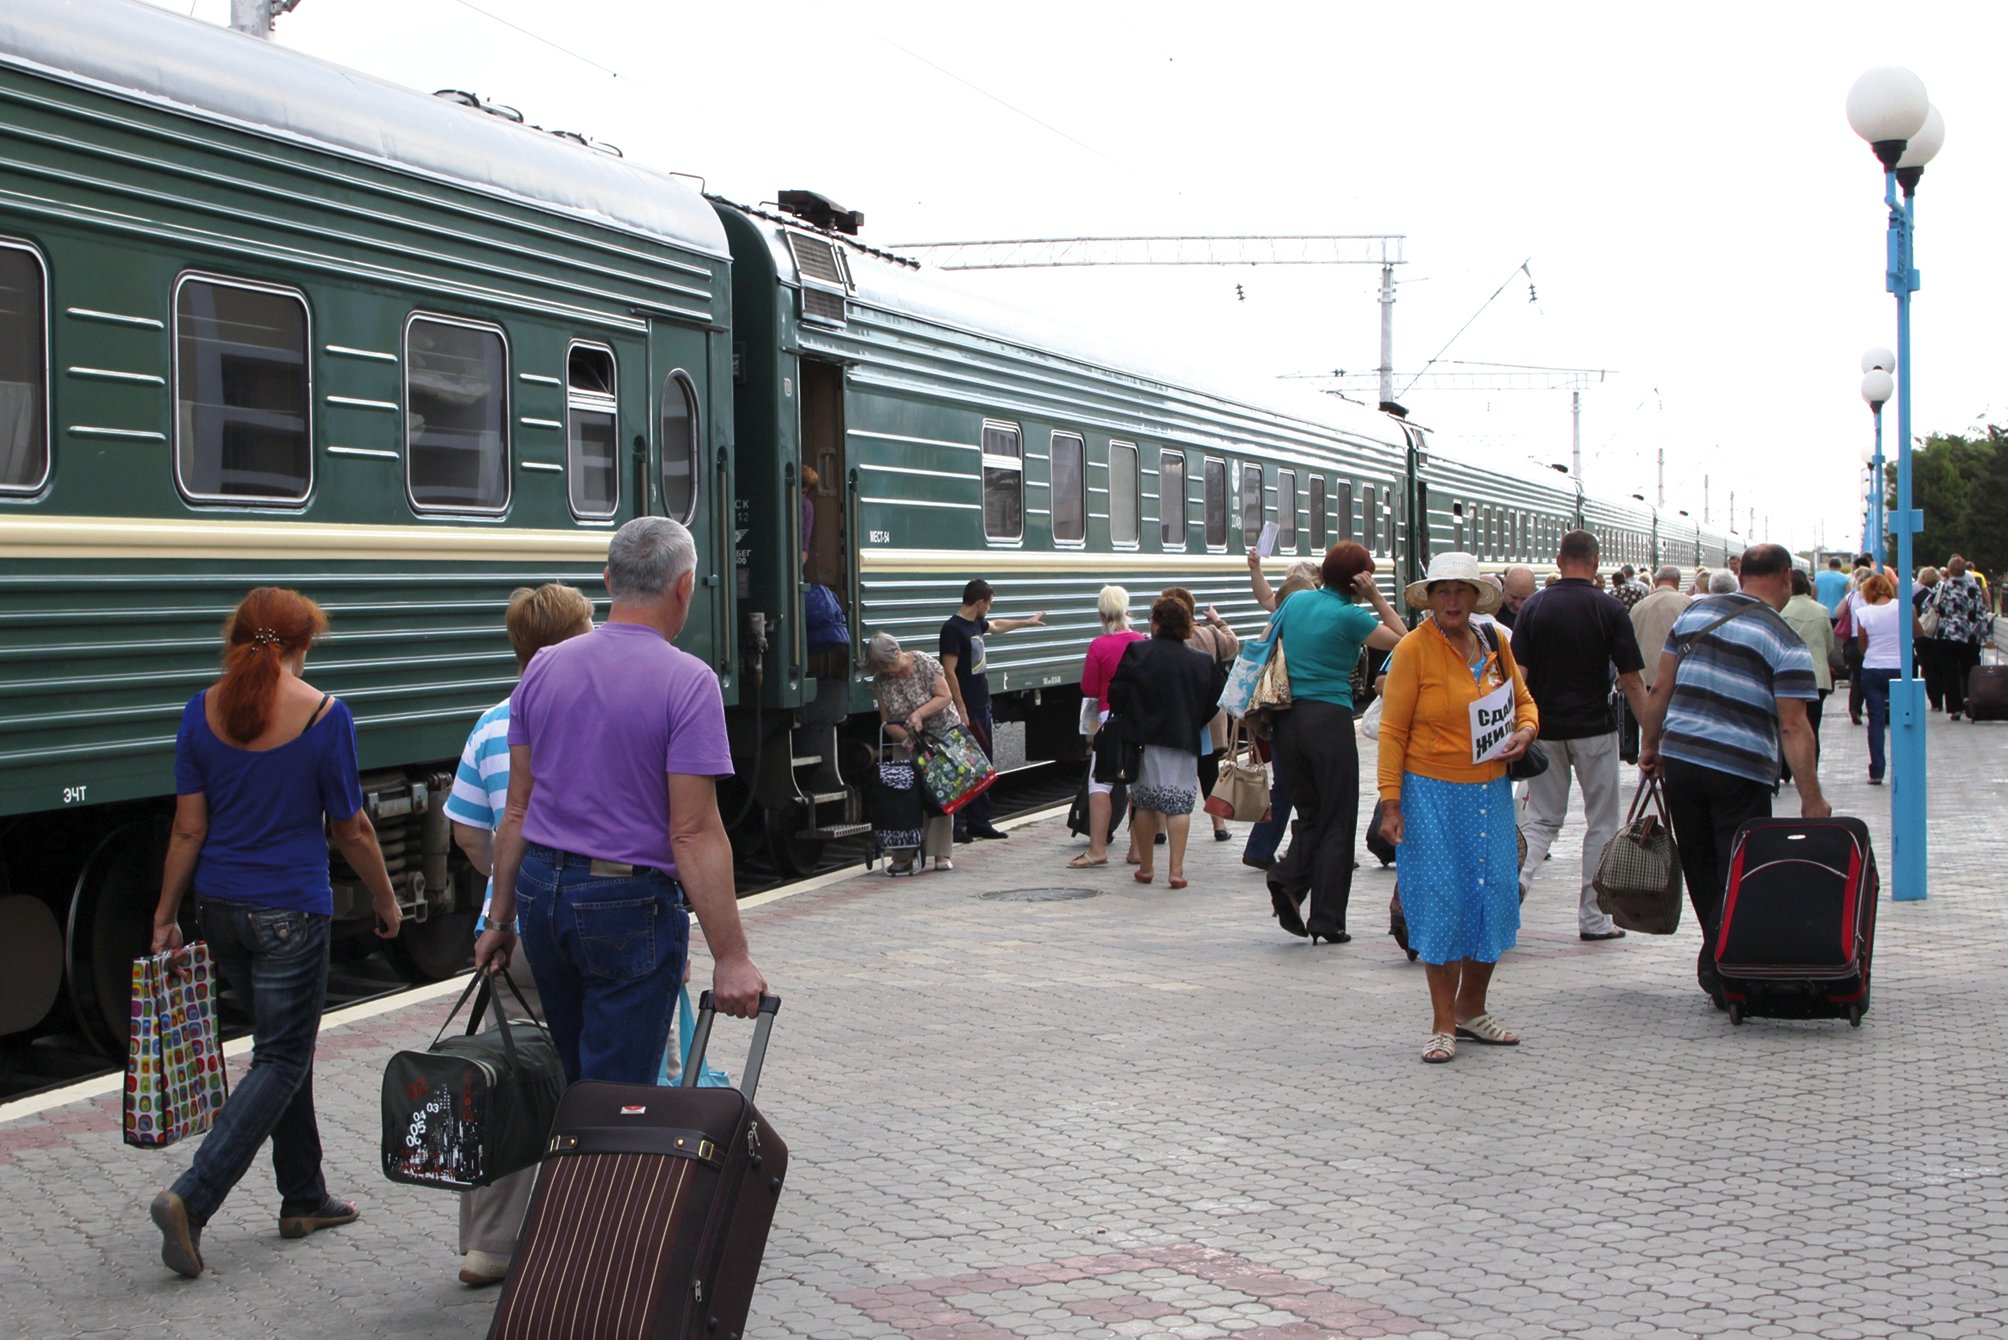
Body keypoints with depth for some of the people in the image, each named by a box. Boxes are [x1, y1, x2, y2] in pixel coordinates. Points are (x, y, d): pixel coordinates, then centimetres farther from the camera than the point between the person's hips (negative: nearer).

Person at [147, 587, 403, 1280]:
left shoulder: (202, 711, 0)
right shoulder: (324, 715, -11)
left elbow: (188, 826, 0)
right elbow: (351, 830, -4)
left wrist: (166, 916, 9)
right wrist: (384, 898, 10)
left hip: (221, 906, 6)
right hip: (291, 910, -5)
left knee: (283, 1046, 18)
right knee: (281, 1060, 2)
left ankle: (304, 1198, 26)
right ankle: (191, 1198, -12)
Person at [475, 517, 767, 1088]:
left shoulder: (543, 669, 5)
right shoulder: (686, 681, -14)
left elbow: (518, 809, 8)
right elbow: (693, 832, -18)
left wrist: (500, 918, 16)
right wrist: (731, 957, -17)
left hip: (540, 891, 6)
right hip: (631, 902, -6)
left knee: (571, 1080, 20)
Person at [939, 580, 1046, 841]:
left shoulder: (976, 623, 13)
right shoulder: (953, 628, -15)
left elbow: (996, 626, 37)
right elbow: (949, 672, -19)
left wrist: (1028, 622, 49)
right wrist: (961, 711, -21)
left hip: (982, 707, 10)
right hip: (966, 710, -10)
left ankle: (979, 822, 19)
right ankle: (956, 824, -4)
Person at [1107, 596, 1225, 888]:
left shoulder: (1137, 653, -8)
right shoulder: (1201, 662, 1)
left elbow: (1116, 694, -8)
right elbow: (1213, 703, 7)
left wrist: (1129, 717, 11)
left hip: (1146, 740, -1)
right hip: (1184, 742, 1)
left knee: (1145, 804, 10)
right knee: (1180, 804, 1)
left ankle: (1145, 867, 18)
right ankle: (1177, 869, -7)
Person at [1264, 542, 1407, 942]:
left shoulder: (1295, 601, 9)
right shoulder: (1349, 616, -8)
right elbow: (1402, 640, 1)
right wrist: (1377, 597, 0)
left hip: (1287, 720, 6)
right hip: (1330, 718, -5)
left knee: (1311, 814, 18)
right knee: (1337, 822, 3)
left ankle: (1289, 879, -8)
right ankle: (1327, 920, 2)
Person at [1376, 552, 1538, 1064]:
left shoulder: (1496, 645, 8)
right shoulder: (1414, 648, -8)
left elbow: (1524, 700, 22)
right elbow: (1393, 729, -9)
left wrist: (1525, 730, -2)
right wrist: (1390, 801, -14)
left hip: (1490, 791, 5)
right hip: (1432, 792, -5)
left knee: (1495, 896, 6)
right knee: (1441, 901, -3)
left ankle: (1471, 1008, 24)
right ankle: (1443, 1025, 6)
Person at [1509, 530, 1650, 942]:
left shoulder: (1534, 607, -1)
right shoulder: (1609, 609, -7)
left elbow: (1518, 674, -5)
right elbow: (1631, 680, -8)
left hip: (1545, 728, 2)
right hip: (1594, 728, -2)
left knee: (1542, 817, 12)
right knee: (1601, 823, 9)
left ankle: (1518, 873, -18)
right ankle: (1593, 918, 10)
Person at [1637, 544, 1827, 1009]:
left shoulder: (1695, 613, 8)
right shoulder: (1784, 641, -6)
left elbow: (1661, 687, 9)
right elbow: (1793, 728, -11)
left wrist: (1650, 746, 20)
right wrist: (1812, 800, -9)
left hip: (1680, 760, 5)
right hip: (1741, 771, -5)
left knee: (1700, 871, 16)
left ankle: (1719, 964, 28)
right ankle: (1723, 973, 1)